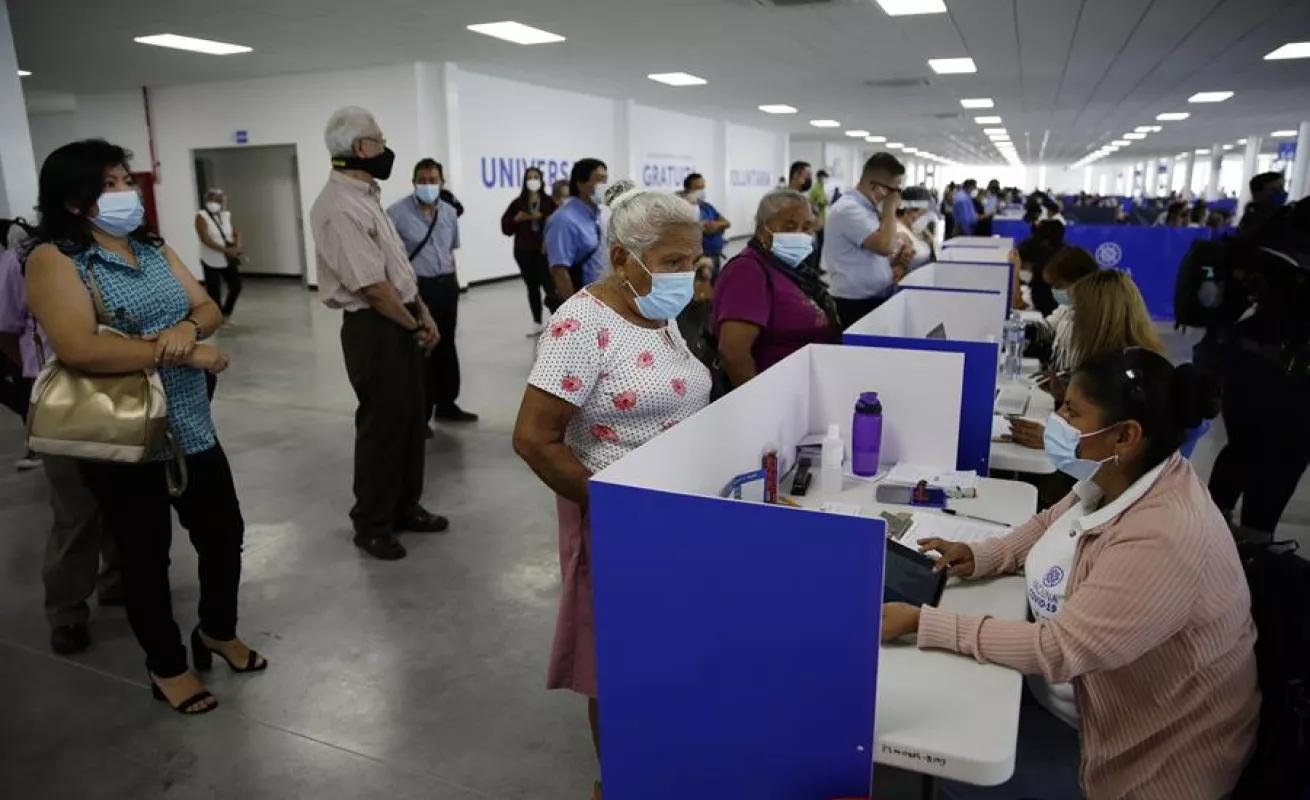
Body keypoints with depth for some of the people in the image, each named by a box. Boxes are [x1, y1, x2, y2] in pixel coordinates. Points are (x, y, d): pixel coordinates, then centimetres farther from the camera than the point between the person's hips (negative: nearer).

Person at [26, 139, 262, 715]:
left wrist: (186, 328, -18)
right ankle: (167, 667, 29)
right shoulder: (54, 259, -12)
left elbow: (209, 309, 5)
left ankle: (218, 632, 40)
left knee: (224, 533, 15)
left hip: (191, 427, 6)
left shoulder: (154, 248, 10)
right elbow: (78, 349, -26)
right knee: (145, 556, 9)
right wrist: (180, 354, -22)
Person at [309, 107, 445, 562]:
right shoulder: (340, 207, -20)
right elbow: (372, 285, -23)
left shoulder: (366, 196, 12)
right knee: (381, 425, 2)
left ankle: (405, 508, 33)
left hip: (402, 324, 10)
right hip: (374, 329, -10)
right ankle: (371, 525, 20)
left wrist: (423, 314, 6)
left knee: (411, 418, 17)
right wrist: (414, 325, -10)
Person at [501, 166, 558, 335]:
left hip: (545, 250, -3)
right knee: (532, 287, 9)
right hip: (524, 252, 3)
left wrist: (542, 218, -20)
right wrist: (517, 219, -11)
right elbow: (505, 227, 6)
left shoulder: (549, 201, 1)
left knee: (548, 285, -12)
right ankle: (537, 324, 18)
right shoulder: (518, 203, 6)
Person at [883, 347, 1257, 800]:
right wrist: (982, 556, -7)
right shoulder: (1116, 478, -8)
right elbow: (1054, 523, 12)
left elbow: (1055, 650, -35)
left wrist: (920, 623, -34)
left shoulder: (1162, 542, -36)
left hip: (1150, 749, -8)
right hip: (1085, 688, 8)